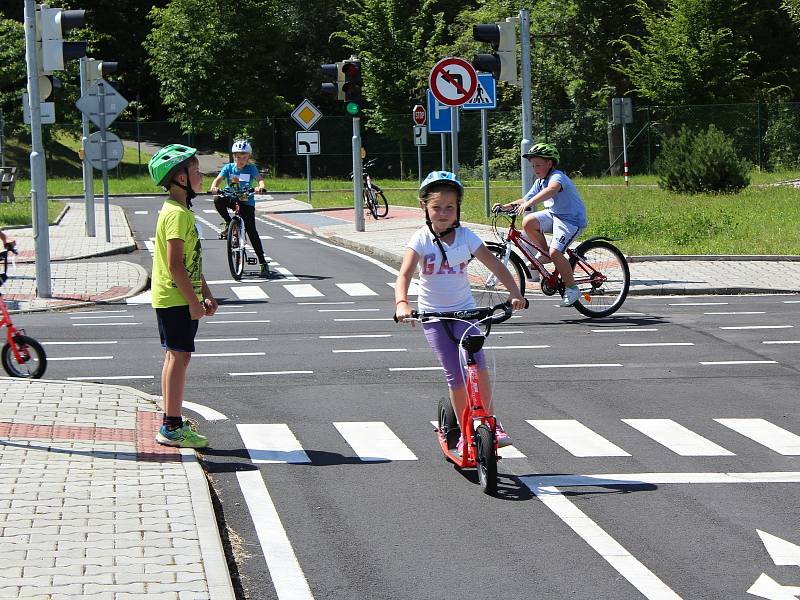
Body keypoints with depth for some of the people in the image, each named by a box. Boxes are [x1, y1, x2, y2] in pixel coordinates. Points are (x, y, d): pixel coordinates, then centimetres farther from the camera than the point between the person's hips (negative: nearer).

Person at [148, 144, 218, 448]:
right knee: (179, 357, -8)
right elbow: (175, 265, -23)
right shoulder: (178, 214, -18)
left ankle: (172, 423, 21)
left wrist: (206, 295, 18)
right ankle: (173, 427, -5)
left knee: (175, 357, 14)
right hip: (176, 299, -10)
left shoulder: (181, 211, 16)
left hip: (180, 299, 10)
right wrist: (194, 302, -19)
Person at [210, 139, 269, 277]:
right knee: (218, 201, -31)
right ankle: (228, 223, -6)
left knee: (252, 232, -10)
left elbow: (259, 179, -21)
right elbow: (218, 179, -14)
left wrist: (260, 187, -46)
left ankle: (263, 263, -5)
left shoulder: (251, 168, -6)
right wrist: (214, 187, -38)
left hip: (247, 202, -2)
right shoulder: (228, 168, -2)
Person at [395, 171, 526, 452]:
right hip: (432, 313, -1)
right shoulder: (421, 239, -10)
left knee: (478, 365, -17)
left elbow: (495, 265, -4)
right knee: (455, 375, -4)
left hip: (463, 310, 1)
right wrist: (401, 303, -40)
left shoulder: (465, 237, -3)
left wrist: (515, 293, -17)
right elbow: (404, 274, -22)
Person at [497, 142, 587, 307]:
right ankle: (544, 254, 5)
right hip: (553, 214, 8)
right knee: (528, 222, -17)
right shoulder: (540, 182, 9)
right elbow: (526, 200, 9)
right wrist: (506, 206, -9)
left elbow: (551, 190, -43)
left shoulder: (557, 176, -19)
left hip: (571, 219, -8)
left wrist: (528, 203, -54)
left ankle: (572, 289, -9)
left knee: (555, 252, -24)